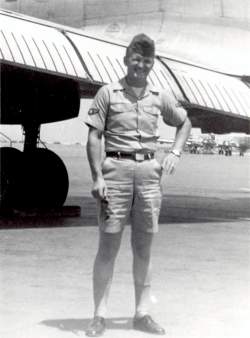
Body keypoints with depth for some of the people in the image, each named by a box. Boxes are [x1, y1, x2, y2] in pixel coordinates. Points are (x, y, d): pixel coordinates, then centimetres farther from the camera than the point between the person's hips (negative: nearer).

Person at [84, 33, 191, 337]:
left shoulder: (160, 97, 11)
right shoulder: (108, 93, 1)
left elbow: (184, 122, 26)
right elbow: (94, 137, -1)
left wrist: (175, 153, 10)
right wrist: (97, 177, -11)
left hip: (149, 170, 3)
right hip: (116, 168, -3)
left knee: (143, 247, 7)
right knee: (108, 245, -4)